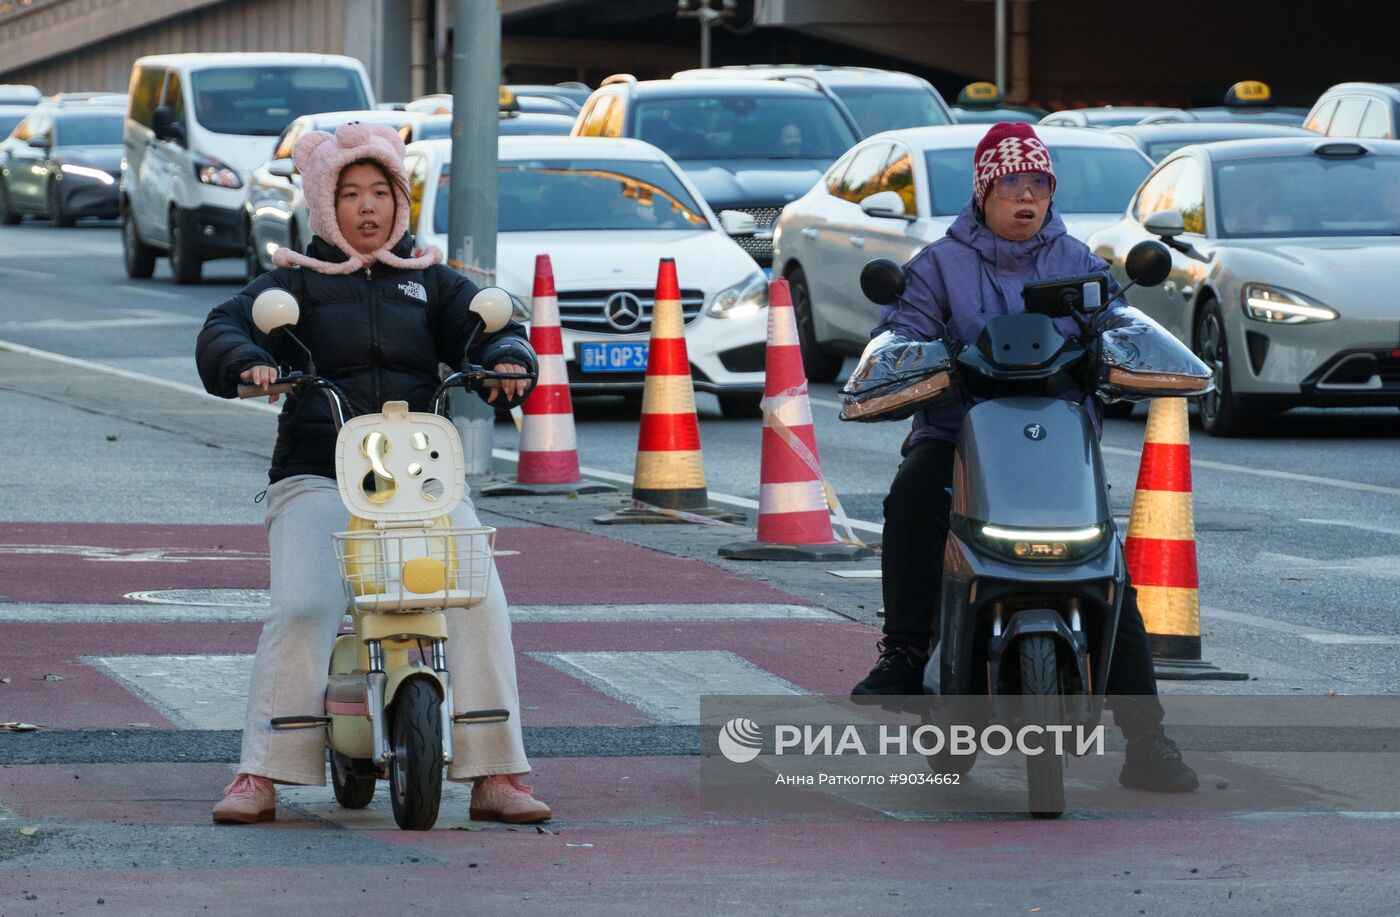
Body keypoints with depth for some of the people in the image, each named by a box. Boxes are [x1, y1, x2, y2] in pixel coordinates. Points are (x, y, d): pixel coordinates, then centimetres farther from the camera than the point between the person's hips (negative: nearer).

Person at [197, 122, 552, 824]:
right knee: (300, 609, -25)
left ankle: (495, 775, -15)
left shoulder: (429, 281, 19)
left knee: (481, 602, -19)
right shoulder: (295, 282, 11)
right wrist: (247, 363, -27)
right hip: (317, 477, -2)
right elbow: (225, 328, -3)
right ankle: (259, 778, -20)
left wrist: (507, 359, -17)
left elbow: (484, 326, 8)